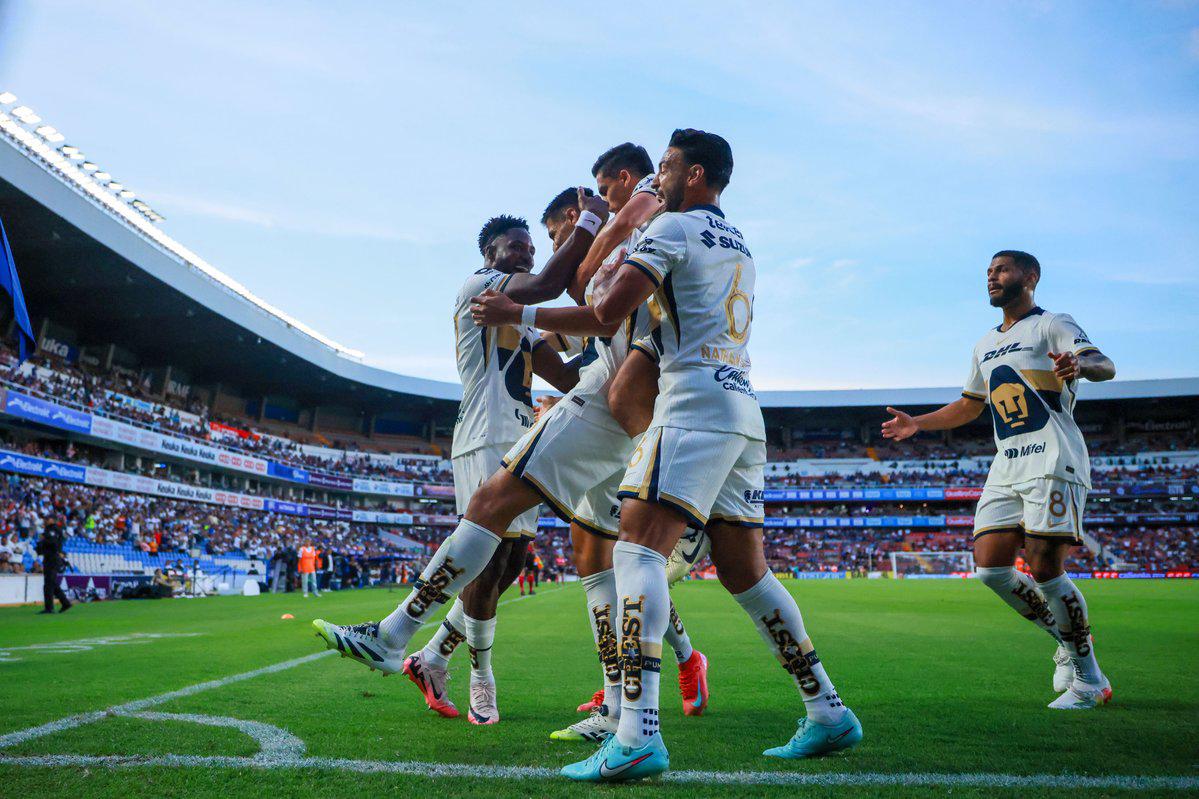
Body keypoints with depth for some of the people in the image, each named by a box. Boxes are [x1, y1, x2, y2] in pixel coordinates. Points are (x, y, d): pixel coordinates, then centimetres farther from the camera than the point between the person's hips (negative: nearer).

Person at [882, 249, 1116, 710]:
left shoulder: (1052, 325, 3)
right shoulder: (985, 345, 24)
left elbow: (1105, 366, -14)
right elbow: (968, 407, 34)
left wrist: (1080, 365, -37)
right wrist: (916, 423, 23)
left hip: (1053, 462, -7)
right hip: (1006, 467, 7)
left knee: (1044, 568, -14)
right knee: (990, 567, -4)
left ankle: (1089, 678, 4)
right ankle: (1068, 641, 17)